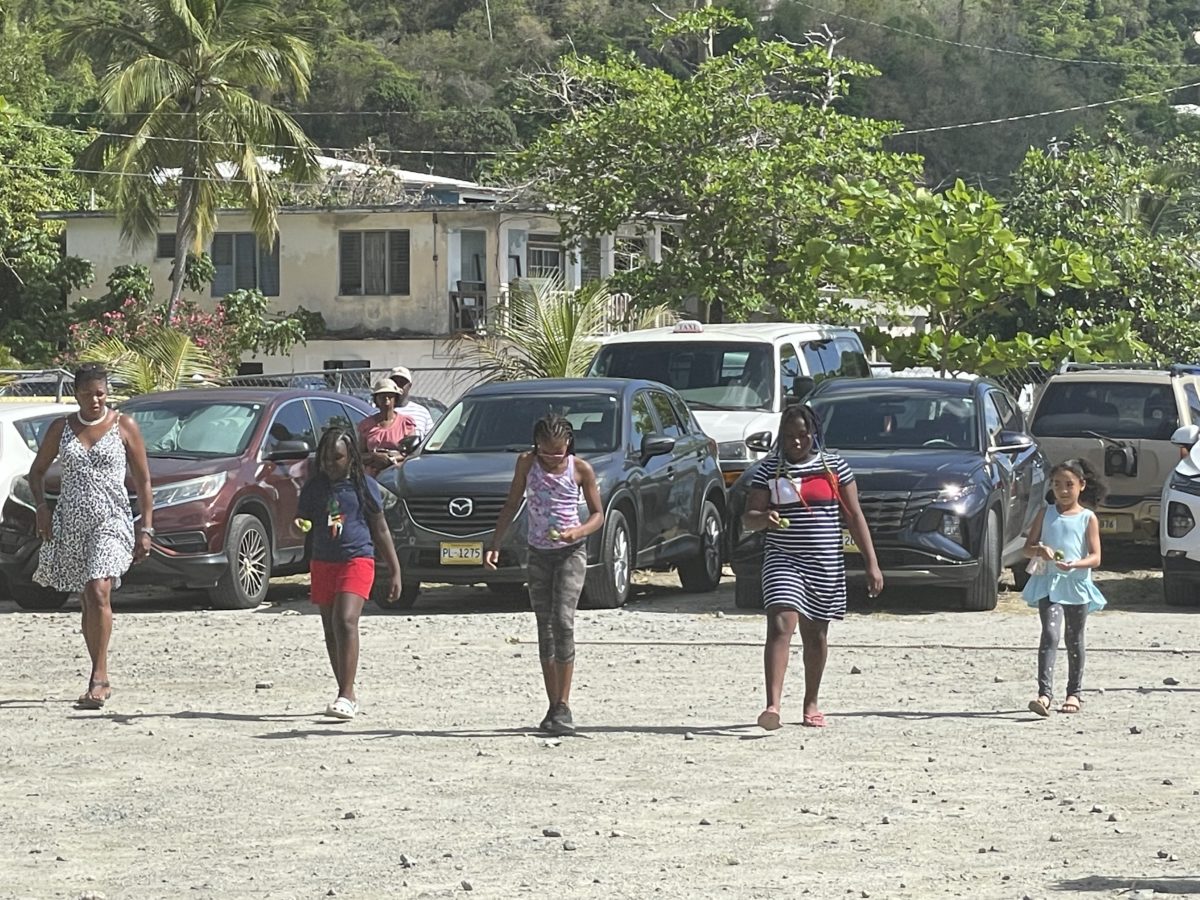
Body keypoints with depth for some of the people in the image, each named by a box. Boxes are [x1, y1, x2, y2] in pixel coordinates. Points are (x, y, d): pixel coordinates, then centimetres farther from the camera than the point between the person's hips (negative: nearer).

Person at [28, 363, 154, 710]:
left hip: (111, 519, -4)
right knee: (87, 602, 10)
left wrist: (146, 529, -1)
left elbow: (143, 480, 5)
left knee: (99, 592, -22)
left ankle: (99, 677, -23)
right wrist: (41, 506, -1)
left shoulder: (124, 427, 2)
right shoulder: (61, 428, 9)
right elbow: (37, 471, 18)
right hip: (70, 523, 4)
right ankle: (100, 680, 19)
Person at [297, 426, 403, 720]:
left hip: (357, 560, -5)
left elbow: (380, 529, 7)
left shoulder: (364, 485, 1)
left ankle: (346, 696, -22)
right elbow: (304, 521, 14)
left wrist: (395, 571, 6)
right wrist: (299, 527, -13)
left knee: (345, 621, -20)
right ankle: (348, 695, 20)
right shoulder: (314, 488, 8)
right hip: (323, 562, 5)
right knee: (331, 630, 8)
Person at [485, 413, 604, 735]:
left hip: (571, 552, -3)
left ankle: (563, 706, -17)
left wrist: (578, 532, -20)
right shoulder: (527, 463, 0)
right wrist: (495, 544, 0)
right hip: (538, 553, 3)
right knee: (544, 628, 4)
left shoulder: (581, 470, -6)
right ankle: (553, 706, 9)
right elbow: (511, 505, 8)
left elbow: (598, 514, 0)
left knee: (562, 620, -18)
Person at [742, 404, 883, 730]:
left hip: (826, 563, 2)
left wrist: (872, 563, 1)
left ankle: (811, 703, 29)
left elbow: (854, 515, 7)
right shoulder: (770, 469, 1)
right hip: (783, 560, -2)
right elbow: (748, 517, -1)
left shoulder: (834, 466, 5)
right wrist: (763, 518, -26)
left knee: (816, 635, 12)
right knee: (780, 627, -19)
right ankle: (773, 705, -28)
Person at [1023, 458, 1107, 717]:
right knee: (1050, 635, -16)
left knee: (1075, 640, 11)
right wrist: (1040, 550, -15)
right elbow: (1027, 548, 8)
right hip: (1048, 583, 0)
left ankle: (1074, 693, 24)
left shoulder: (1088, 518, 2)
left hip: (1077, 584, 0)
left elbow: (1095, 558, -3)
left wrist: (1074, 564, -22)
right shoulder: (1046, 514, 8)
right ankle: (1045, 693, -25)